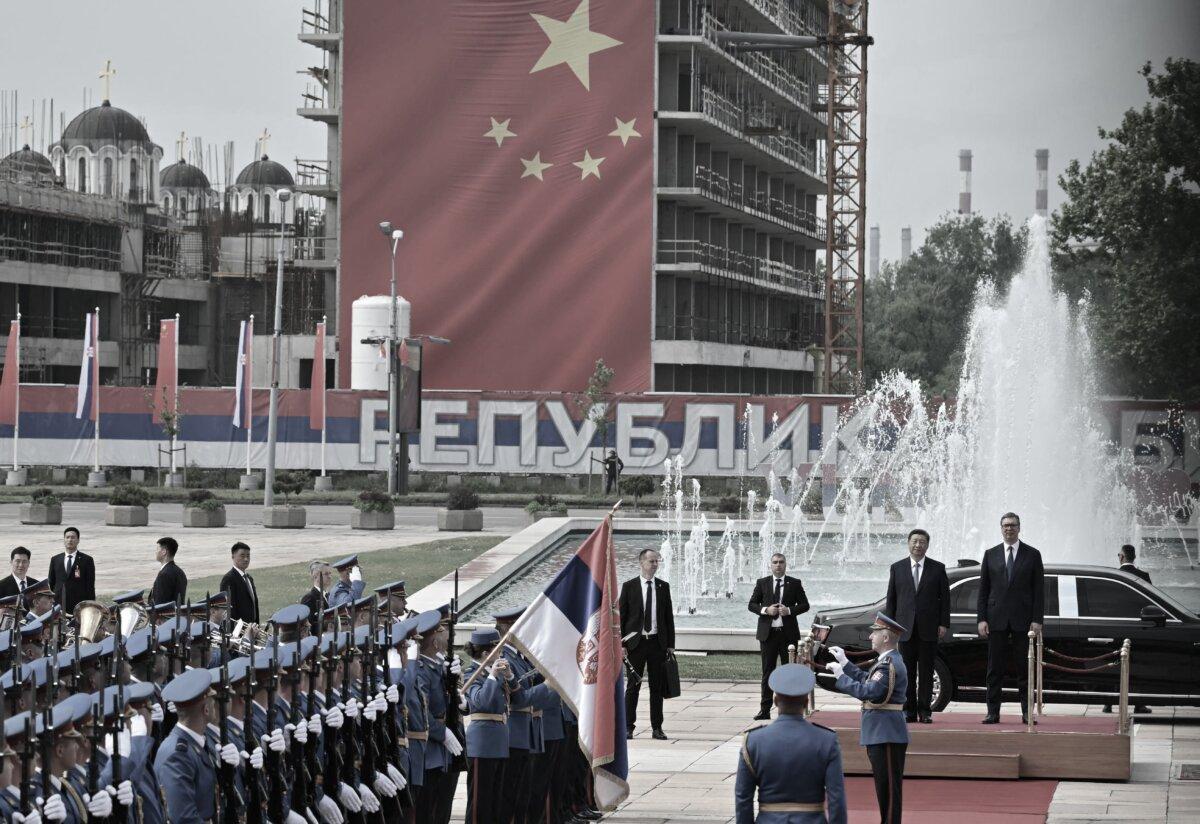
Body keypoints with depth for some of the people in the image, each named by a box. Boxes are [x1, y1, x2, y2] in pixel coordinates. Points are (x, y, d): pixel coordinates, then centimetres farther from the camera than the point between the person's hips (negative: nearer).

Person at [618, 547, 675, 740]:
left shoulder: (663, 587, 8)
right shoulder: (629, 586, 0)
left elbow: (669, 616, 10)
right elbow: (621, 616, 1)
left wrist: (671, 644, 5)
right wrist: (620, 644, -6)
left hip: (658, 642, 2)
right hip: (635, 642, -2)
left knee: (657, 687, 5)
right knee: (633, 686, 0)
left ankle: (657, 727, 11)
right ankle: (628, 726, 6)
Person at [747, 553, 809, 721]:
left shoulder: (794, 583, 5)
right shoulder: (762, 583, 7)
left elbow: (805, 605, 4)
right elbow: (752, 604, 7)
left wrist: (790, 610, -13)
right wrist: (765, 610, -12)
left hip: (788, 633, 0)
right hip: (768, 633, 0)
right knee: (767, 672, 2)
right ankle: (765, 710, 2)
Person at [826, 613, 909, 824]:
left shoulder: (890, 664, -20)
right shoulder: (887, 661, 13)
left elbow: (869, 691, -28)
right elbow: (867, 680, 22)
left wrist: (841, 675, -21)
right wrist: (844, 663, 18)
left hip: (886, 736, -10)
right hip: (880, 734, 10)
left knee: (889, 787, -4)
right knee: (884, 785, 16)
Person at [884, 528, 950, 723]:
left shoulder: (938, 568, 6)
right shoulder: (897, 568, 9)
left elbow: (945, 598, 5)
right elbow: (891, 599, 9)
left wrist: (944, 624, -2)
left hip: (928, 628, -1)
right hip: (905, 627, 1)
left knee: (926, 671, 1)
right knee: (907, 672, 2)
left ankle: (925, 711, 5)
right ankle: (908, 710, 7)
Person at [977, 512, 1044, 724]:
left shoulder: (1032, 555, 5)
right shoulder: (991, 555, 10)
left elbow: (1039, 590, 3)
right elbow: (983, 589, 8)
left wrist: (1037, 620, -6)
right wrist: (981, 619, -1)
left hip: (1023, 620, -1)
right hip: (997, 619, 1)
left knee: (1026, 668, 1)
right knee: (995, 669, 2)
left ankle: (1027, 712, 4)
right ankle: (993, 712, 5)